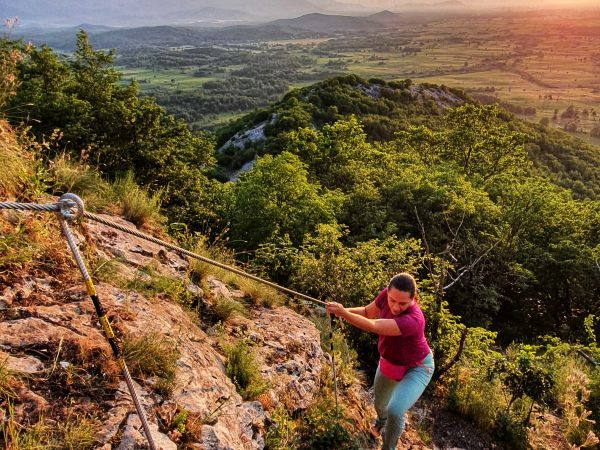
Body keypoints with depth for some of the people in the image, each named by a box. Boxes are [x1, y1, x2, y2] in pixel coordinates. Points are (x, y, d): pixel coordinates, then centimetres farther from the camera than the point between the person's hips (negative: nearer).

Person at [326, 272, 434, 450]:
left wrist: (343, 313, -45)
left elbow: (373, 326, -45)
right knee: (379, 404, 25)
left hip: (417, 368, -6)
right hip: (389, 362, 6)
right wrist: (345, 310, -25)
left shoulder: (412, 320, -42)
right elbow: (367, 312, -8)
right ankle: (381, 419, 63)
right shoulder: (387, 295, -24)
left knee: (395, 411, -25)